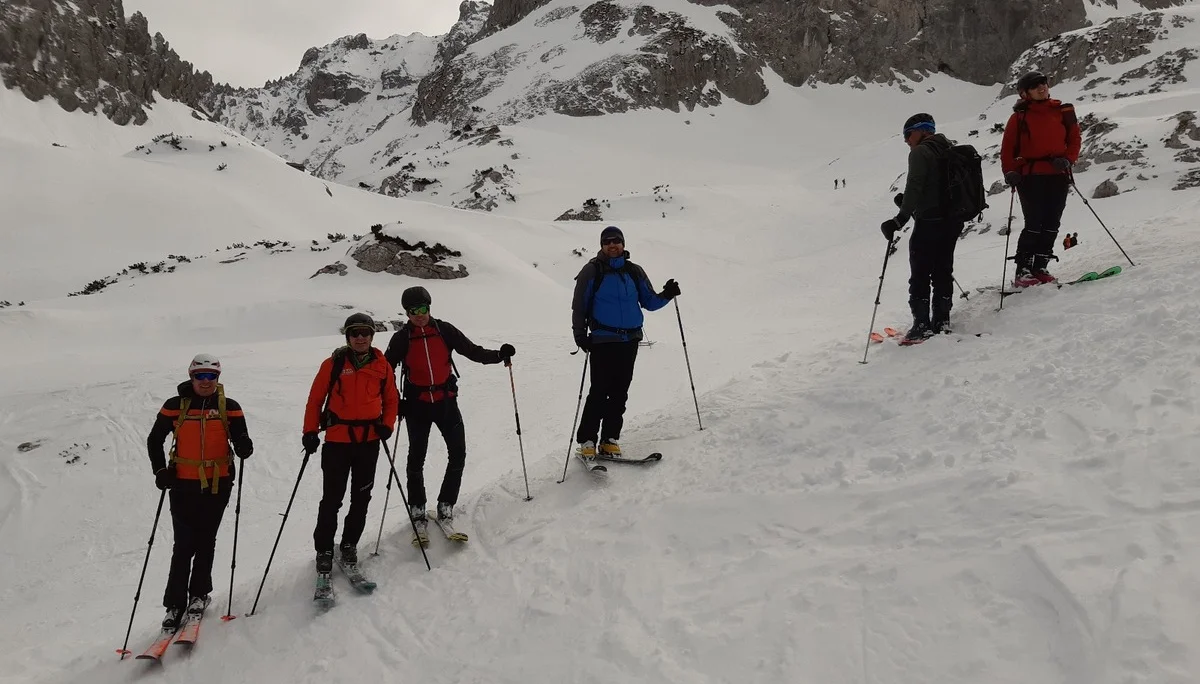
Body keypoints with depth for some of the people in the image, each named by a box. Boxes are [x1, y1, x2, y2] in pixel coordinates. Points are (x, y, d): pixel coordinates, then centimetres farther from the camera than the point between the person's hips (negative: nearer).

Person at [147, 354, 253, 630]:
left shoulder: (230, 407, 2)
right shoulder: (175, 406, 0)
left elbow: (240, 439, 1)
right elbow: (154, 440, 9)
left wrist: (244, 447, -23)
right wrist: (161, 470, -2)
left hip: (218, 483, 1)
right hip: (183, 484, -1)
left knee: (206, 541, 10)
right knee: (184, 545, -2)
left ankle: (199, 594, 26)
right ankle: (175, 604, 8)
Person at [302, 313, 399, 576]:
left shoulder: (382, 366, 3)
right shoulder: (333, 364, -4)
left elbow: (391, 399, 12)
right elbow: (315, 399, -1)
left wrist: (387, 425, -2)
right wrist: (310, 432, -6)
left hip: (370, 441, 3)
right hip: (337, 440, -3)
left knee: (361, 497, 12)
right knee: (332, 499, 2)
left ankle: (349, 545, 27)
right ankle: (324, 550, 16)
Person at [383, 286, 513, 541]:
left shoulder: (444, 330, -2)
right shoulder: (401, 338, -5)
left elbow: (472, 351, -1)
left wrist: (498, 355, -16)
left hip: (446, 400, 1)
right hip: (417, 405, -1)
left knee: (458, 454, -4)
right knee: (416, 459, 4)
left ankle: (446, 506, 12)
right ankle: (417, 512, 18)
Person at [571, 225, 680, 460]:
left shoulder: (634, 271, 11)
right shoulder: (592, 271, 0)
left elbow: (648, 302, 13)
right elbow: (579, 306, 1)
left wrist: (666, 295, -6)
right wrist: (580, 335, -8)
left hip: (630, 339, 4)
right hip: (602, 340, -4)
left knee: (620, 392, 7)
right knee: (600, 391, -8)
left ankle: (610, 439, 15)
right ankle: (587, 441, 0)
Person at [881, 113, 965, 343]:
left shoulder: (920, 152, -10)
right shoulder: (950, 149, 15)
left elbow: (914, 188, -22)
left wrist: (901, 218, -25)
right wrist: (907, 202, 19)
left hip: (929, 223, -8)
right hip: (953, 221, 8)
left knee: (920, 275, -2)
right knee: (943, 271, 14)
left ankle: (922, 325, -3)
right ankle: (941, 320, 17)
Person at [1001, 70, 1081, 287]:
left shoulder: (1063, 112, 11)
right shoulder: (1020, 117, 3)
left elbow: (1074, 139, 14)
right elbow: (1008, 148, 3)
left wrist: (1068, 159, -4)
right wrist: (1010, 172, -10)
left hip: (1058, 175, 4)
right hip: (1030, 177, -4)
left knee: (1051, 224, 2)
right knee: (1034, 224, -11)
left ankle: (1040, 268, 10)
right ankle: (1022, 271, -6)